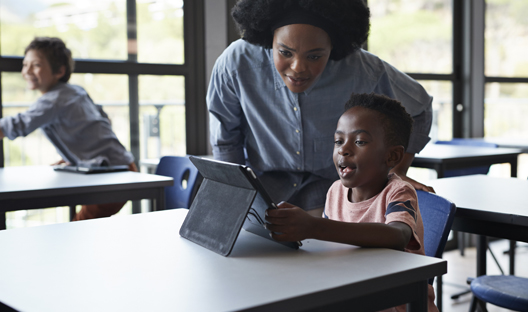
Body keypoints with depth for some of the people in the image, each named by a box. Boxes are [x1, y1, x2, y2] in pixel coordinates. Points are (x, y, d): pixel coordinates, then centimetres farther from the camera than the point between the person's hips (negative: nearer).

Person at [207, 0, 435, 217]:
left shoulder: (363, 70, -26)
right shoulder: (235, 63, -25)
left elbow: (417, 109, -3)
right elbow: (225, 139, -5)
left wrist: (397, 172, -1)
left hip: (330, 177, 0)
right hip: (265, 175, 1)